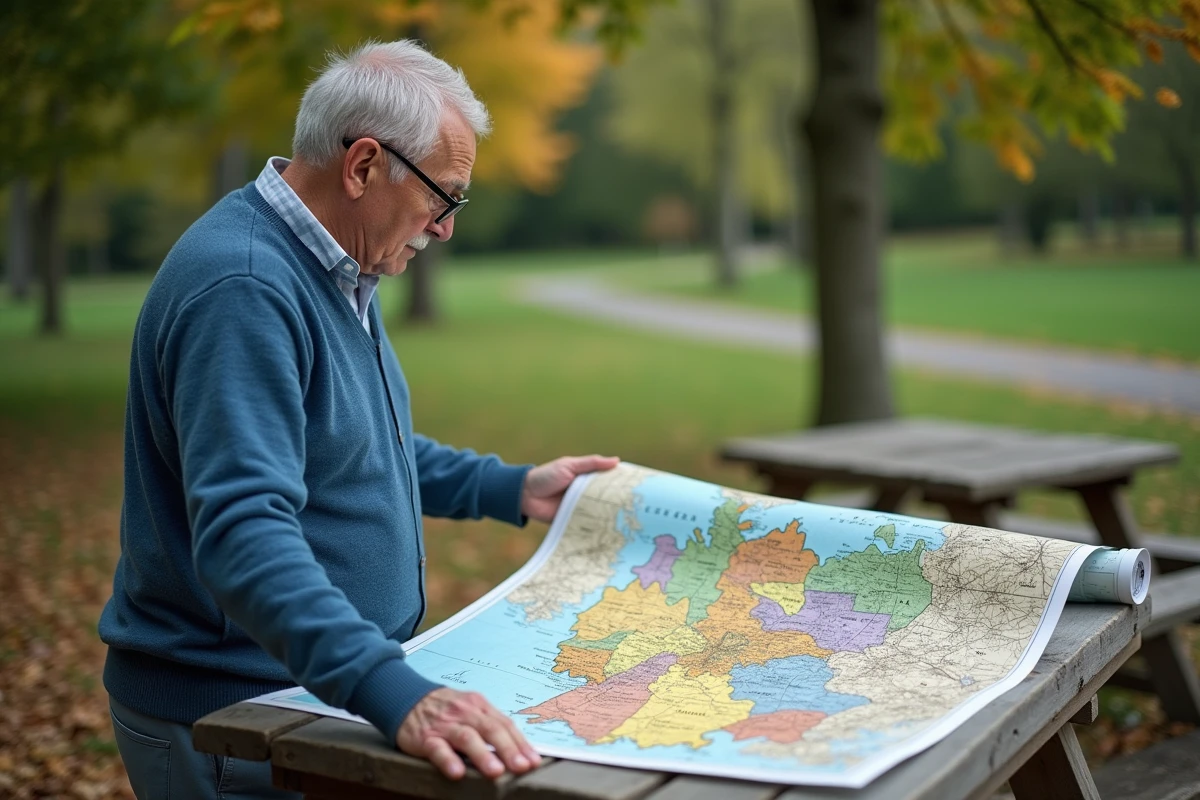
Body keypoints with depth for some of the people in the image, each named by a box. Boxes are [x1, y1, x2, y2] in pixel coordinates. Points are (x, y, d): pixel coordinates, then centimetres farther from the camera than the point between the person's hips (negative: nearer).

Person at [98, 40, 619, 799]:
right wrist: (394, 692, -45)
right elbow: (245, 531, -35)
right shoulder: (242, 289, -25)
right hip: (228, 723, -9)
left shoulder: (333, 272, 8)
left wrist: (511, 488, 15)